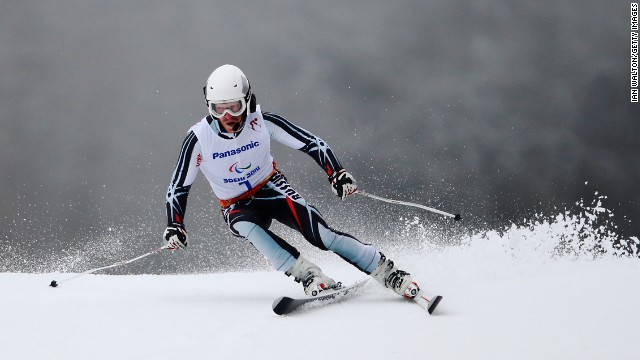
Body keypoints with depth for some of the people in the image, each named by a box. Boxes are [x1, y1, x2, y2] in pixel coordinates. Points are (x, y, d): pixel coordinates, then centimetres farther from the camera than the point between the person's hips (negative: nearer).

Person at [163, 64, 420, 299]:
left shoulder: (262, 122, -19)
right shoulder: (199, 138, -20)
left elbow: (311, 143, -12)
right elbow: (178, 187, -9)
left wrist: (336, 173, -24)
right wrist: (174, 226, -21)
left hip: (271, 188, 0)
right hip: (236, 206, 0)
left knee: (319, 233, -22)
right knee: (247, 227, -36)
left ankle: (389, 274, -16)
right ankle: (310, 278, -36)